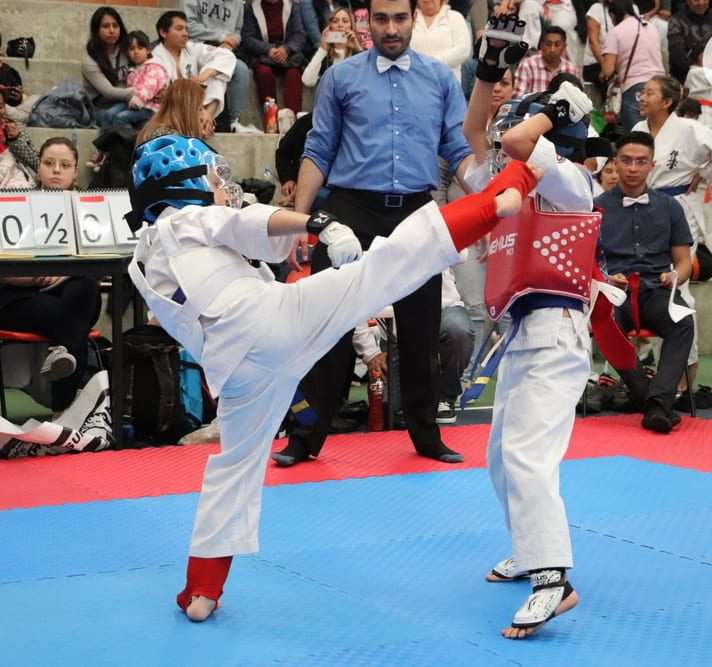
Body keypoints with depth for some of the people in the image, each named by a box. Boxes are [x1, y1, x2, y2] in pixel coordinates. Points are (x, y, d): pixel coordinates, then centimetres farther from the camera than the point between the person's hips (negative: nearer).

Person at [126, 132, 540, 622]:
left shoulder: (146, 263, 29)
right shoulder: (186, 221, 8)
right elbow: (248, 224, -10)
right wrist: (319, 223, -22)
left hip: (236, 366, 7)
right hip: (270, 318, -7)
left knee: (236, 464, 21)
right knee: (388, 261, -12)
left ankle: (201, 592, 23)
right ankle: (499, 200, -17)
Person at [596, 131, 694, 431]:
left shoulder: (668, 207, 15)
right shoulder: (598, 208, 10)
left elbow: (683, 262, 16)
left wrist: (674, 277, -7)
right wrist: (604, 280, -11)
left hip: (657, 291, 1)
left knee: (682, 323, -35)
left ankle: (657, 402, -43)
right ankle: (657, 404, -30)